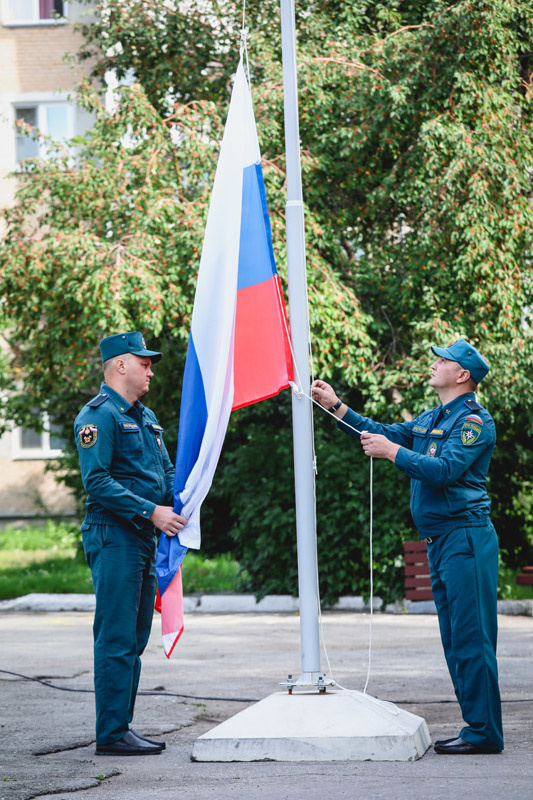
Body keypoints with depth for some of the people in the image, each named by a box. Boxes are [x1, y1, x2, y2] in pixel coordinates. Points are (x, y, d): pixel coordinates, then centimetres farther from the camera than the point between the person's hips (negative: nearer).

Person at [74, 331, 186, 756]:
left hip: (144, 537, 9)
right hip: (114, 537, -9)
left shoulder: (145, 417, 19)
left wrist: (179, 505, 2)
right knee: (117, 638, -9)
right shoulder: (99, 415, -10)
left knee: (135, 639, 11)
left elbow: (166, 471, 23)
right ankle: (111, 733, -7)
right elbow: (97, 482, -18)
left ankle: (123, 725, 17)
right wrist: (151, 511, -21)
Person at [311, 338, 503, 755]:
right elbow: (384, 434, 24)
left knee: (471, 637, -11)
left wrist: (393, 452, -15)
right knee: (456, 639, 10)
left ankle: (484, 733, -10)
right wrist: (336, 406, 18)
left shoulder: (474, 420, -9)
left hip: (466, 537, -10)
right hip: (440, 541, 10)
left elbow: (445, 470, -21)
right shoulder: (431, 420, 20)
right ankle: (476, 727, 14)